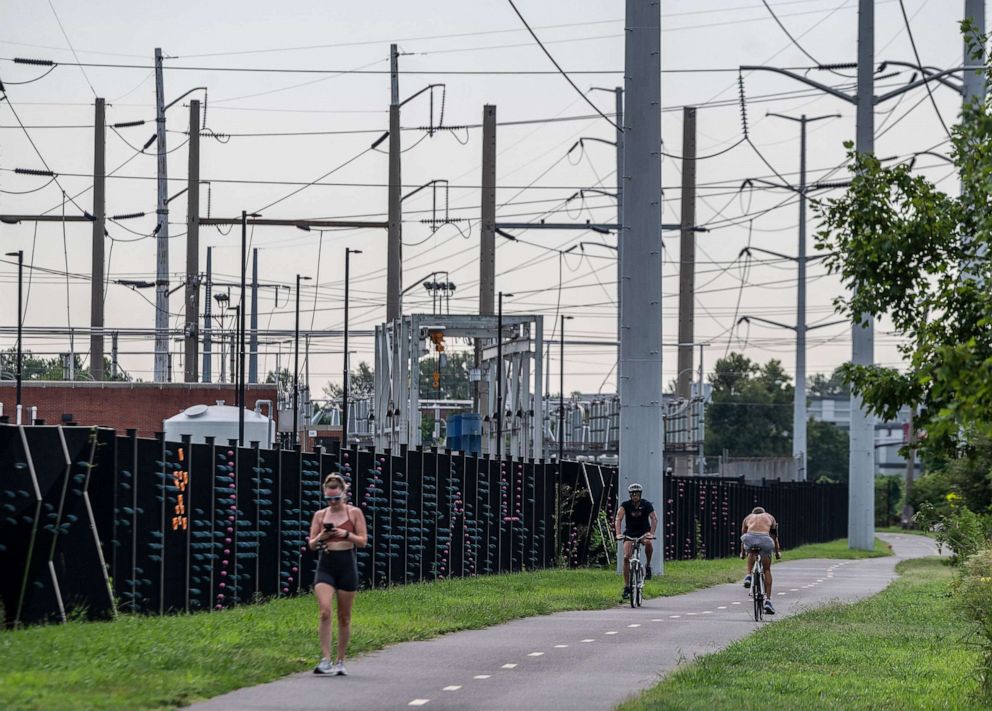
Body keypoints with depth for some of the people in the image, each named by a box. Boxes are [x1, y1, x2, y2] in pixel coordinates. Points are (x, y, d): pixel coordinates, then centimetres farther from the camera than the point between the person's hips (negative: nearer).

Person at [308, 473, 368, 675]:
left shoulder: (354, 513, 2)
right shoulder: (320, 515, 8)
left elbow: (363, 541, 1)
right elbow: (311, 545, 10)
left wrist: (346, 534, -16)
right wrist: (320, 537, -12)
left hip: (346, 565, -1)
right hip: (325, 566, 1)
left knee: (344, 617, 5)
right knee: (324, 612, -18)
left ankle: (340, 661, 16)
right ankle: (326, 659, -18)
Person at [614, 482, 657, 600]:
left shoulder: (646, 505, -12)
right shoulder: (625, 505, -11)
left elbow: (654, 518, -22)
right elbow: (618, 519, -23)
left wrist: (651, 533, -39)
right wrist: (618, 534, -39)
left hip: (644, 532, -1)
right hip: (630, 533, 1)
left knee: (648, 543, -36)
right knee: (626, 557, -16)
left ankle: (648, 565, -10)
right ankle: (626, 587, -10)